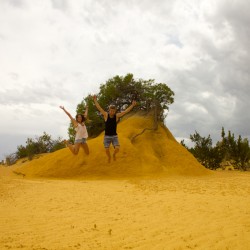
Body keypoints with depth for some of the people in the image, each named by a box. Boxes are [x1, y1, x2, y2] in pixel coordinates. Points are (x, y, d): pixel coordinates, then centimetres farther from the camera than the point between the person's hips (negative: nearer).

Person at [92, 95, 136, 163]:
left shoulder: (117, 115, -6)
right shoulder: (106, 115, -8)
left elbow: (126, 111, -8)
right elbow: (99, 108, -10)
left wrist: (132, 105, -13)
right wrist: (95, 100, -15)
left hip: (114, 136, 0)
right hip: (107, 136, 0)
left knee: (117, 148, -14)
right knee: (106, 149, -5)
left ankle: (114, 154, 22)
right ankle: (109, 157, 31)